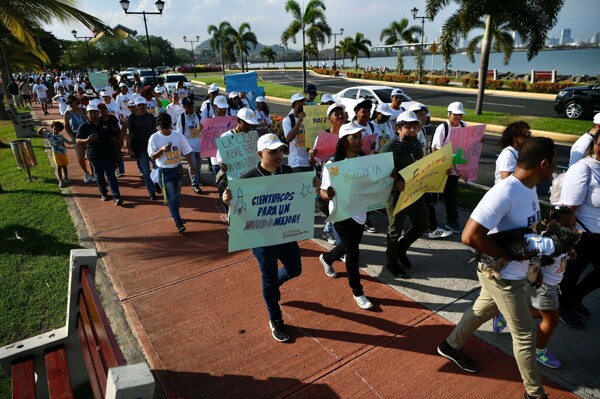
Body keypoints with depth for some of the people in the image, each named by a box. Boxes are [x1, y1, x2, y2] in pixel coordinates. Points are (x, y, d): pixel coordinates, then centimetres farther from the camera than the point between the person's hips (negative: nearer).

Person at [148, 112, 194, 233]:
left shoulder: (178, 135, -3)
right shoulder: (154, 138, -9)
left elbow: (186, 152, 3)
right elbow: (153, 157, -8)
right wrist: (162, 150, -26)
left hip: (178, 169, 4)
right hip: (164, 172, -3)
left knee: (177, 195, 16)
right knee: (172, 197, -6)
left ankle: (175, 215, 37)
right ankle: (178, 222, 1)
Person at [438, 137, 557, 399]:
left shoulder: (529, 187, -1)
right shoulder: (505, 193, -32)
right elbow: (470, 236, -35)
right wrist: (513, 255, -26)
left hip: (514, 273, 9)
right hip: (502, 276, -9)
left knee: (482, 311, 25)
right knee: (525, 334, 8)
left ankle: (451, 346, 48)